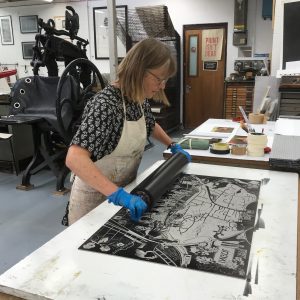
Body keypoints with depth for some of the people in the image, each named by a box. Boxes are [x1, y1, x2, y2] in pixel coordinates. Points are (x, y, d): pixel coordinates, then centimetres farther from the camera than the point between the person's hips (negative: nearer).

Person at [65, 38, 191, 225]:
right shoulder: (106, 105, -28)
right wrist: (117, 194, -46)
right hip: (95, 196, -7)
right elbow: (74, 158, -39)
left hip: (126, 189, 7)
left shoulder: (141, 99, -4)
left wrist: (173, 146, 14)